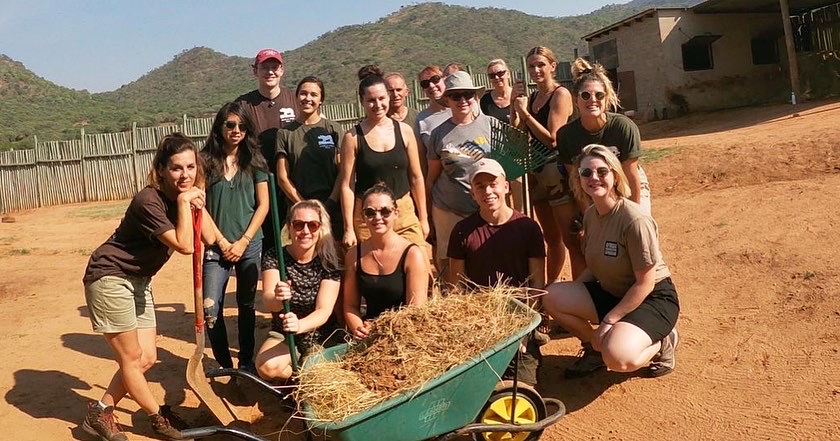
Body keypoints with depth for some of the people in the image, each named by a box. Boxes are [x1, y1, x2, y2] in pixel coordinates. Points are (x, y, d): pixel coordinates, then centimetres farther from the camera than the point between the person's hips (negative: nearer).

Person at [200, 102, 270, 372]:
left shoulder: (254, 160, 3)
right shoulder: (206, 161, -1)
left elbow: (263, 205, 1)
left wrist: (243, 241, -6)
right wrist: (222, 242, -6)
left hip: (250, 244, 1)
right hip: (217, 245, -1)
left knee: (246, 304, 10)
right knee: (210, 307, -9)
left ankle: (246, 362, 23)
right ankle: (224, 365, 5)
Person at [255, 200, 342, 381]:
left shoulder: (328, 262, -10)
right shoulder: (274, 257, -8)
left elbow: (324, 310, -20)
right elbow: (267, 300, -23)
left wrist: (300, 325, -42)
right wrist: (276, 299, -49)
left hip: (322, 337, 0)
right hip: (283, 335, 1)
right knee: (266, 366, -29)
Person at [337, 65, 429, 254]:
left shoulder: (404, 130, 4)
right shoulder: (353, 137, -2)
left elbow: (416, 178, 8)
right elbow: (347, 185, -3)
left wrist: (423, 218, 9)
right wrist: (348, 229, -5)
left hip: (405, 212, 2)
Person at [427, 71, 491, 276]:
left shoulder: (490, 125, 1)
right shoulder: (439, 133, 2)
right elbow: (432, 176, 9)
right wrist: (426, 214, 9)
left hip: (485, 209, 0)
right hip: (448, 210, 0)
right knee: (447, 263, 6)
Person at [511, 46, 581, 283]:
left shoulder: (560, 94, -9)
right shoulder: (532, 97, 13)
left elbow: (552, 139, -17)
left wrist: (524, 112, -14)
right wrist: (514, 104, -1)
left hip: (557, 172, -8)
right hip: (537, 172, 8)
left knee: (570, 239, -6)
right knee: (552, 239, 18)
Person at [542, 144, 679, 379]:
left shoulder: (635, 220, -25)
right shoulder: (590, 214, -1)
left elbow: (645, 283, -20)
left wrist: (609, 321, -18)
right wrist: (572, 296, -7)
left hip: (652, 298, -7)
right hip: (611, 293, 7)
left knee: (618, 358, -33)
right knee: (552, 296, -16)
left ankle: (661, 343, 2)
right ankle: (595, 348, 8)